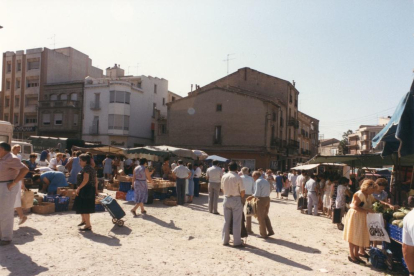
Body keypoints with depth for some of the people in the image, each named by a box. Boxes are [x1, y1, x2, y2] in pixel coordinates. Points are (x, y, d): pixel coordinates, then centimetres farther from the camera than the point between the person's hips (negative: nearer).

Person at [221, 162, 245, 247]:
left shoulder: (224, 177, 0)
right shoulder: (238, 178, -13)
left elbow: (223, 190, 8)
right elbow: (242, 192, -10)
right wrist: (240, 197, 8)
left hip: (226, 199, 4)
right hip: (236, 200, -4)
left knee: (226, 221, 12)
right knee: (236, 222, 4)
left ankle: (225, 240, 19)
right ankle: (237, 242, 8)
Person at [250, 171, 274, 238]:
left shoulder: (258, 182, -14)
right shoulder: (266, 181, 13)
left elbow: (257, 194, -19)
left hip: (261, 200, -8)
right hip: (267, 199, 8)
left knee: (261, 218, 5)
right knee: (265, 216, 21)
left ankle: (263, 234, 14)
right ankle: (270, 231, 21)